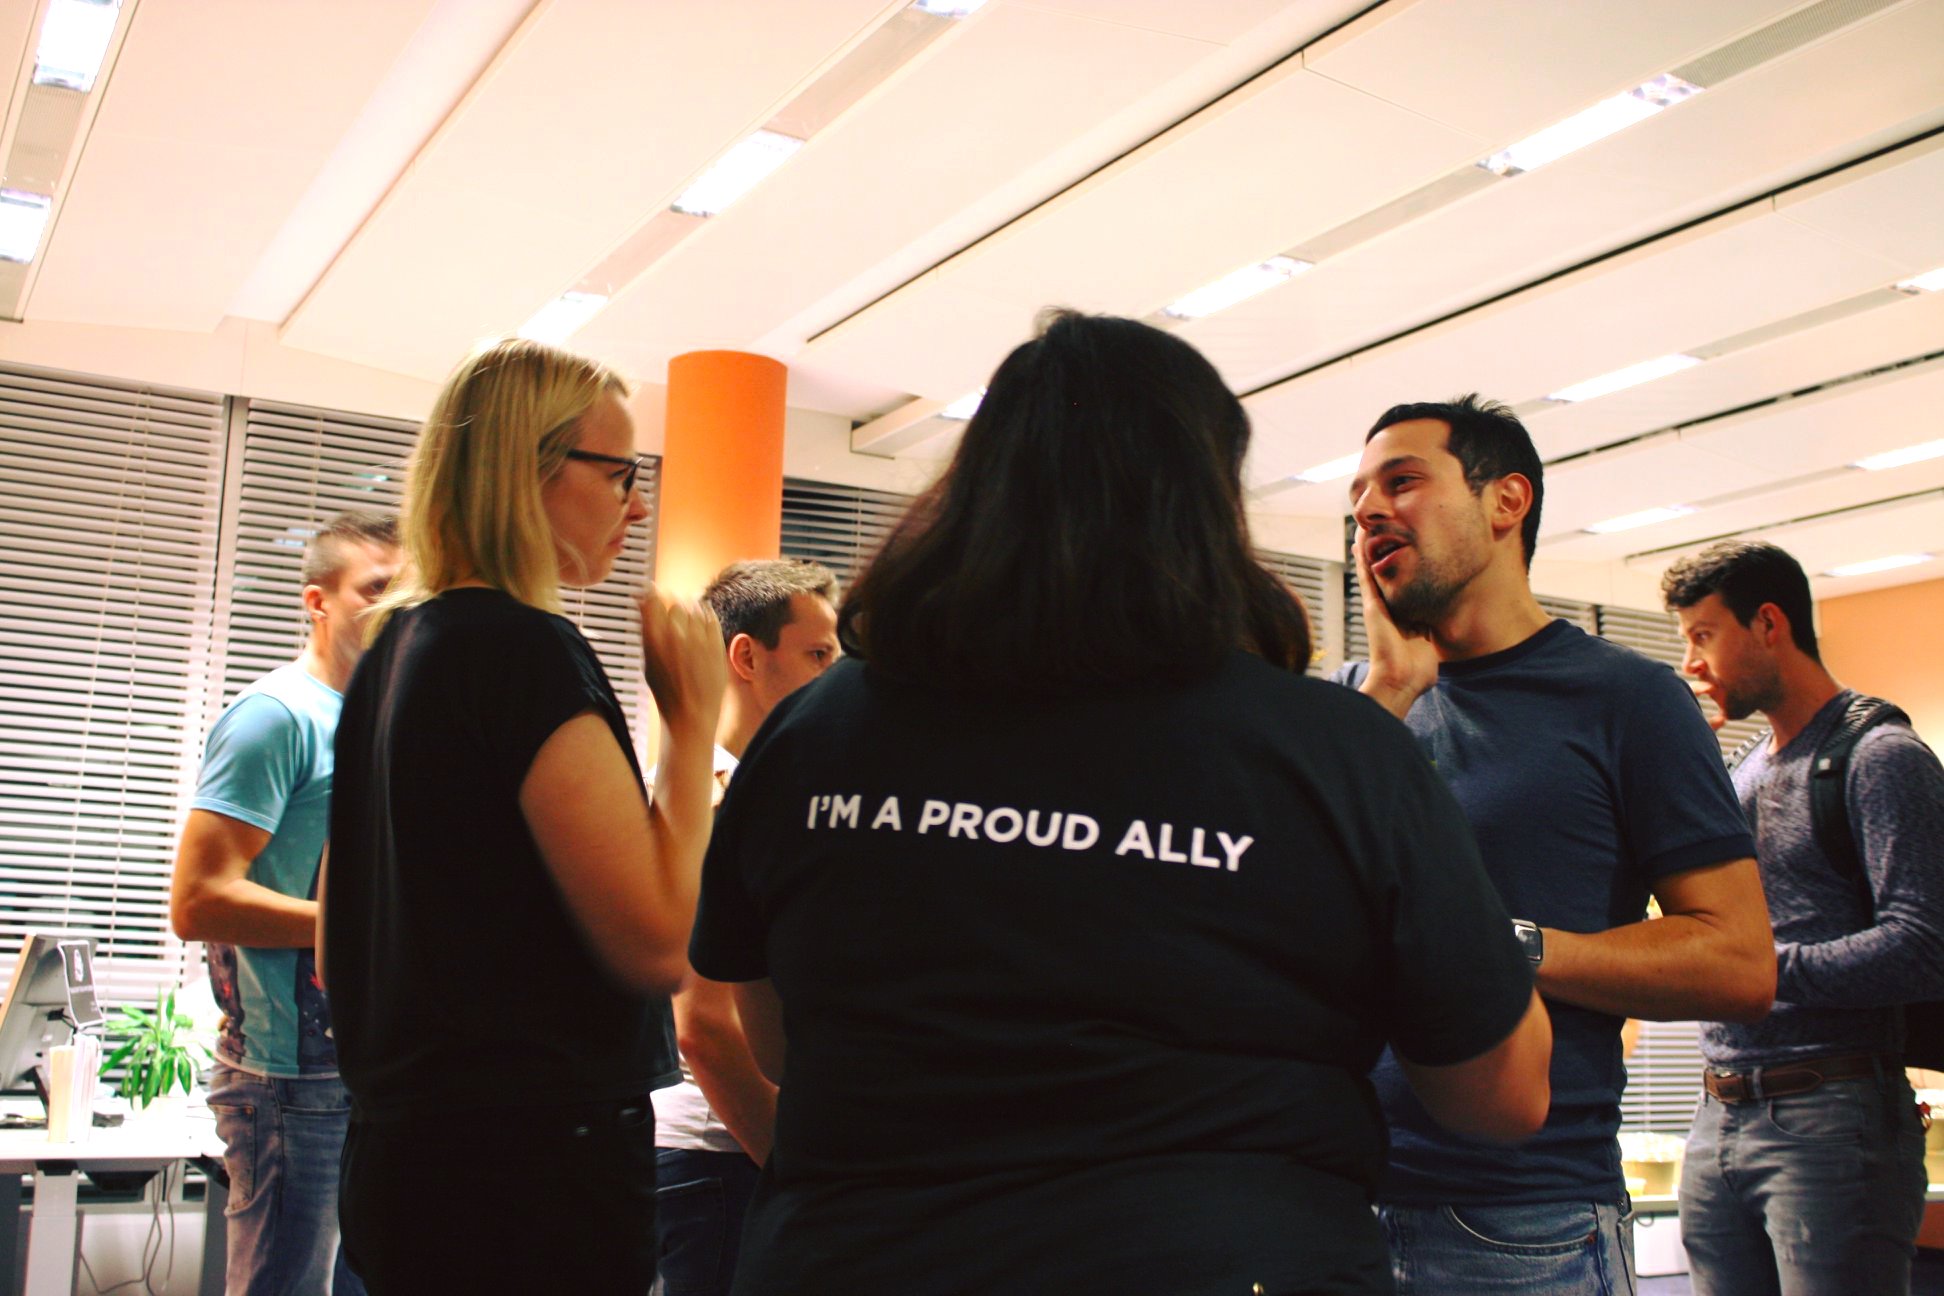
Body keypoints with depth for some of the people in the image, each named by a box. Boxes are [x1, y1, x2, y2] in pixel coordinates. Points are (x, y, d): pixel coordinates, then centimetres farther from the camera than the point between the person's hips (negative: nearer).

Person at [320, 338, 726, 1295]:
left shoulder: (392, 651, 10)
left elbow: (341, 952, 17)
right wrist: (692, 721, -14)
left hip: (405, 1142, 9)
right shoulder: (527, 650, -17)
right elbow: (658, 940, -23)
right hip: (535, 1164, -9)